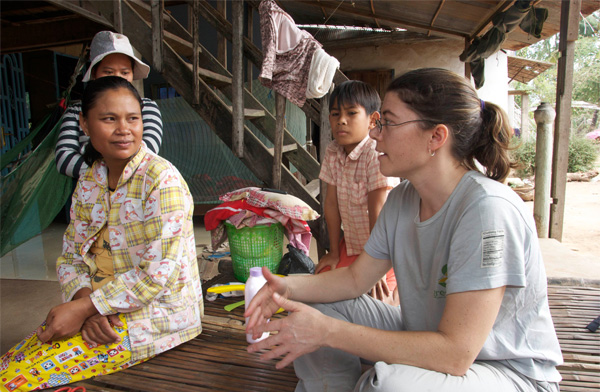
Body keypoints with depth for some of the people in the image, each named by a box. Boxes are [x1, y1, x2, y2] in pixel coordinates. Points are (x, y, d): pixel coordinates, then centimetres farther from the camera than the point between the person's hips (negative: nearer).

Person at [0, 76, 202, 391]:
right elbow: (70, 259, 6)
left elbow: (156, 274, -21)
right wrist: (86, 301, -14)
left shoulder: (162, 179, -17)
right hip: (102, 313, 7)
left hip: (158, 314, -6)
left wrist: (82, 308, -18)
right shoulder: (88, 183, 6)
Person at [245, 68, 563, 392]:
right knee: (316, 310, -3)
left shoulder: (488, 208, -29)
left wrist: (328, 331, -30)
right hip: (428, 339, 7)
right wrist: (291, 286, -15)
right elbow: (357, 278, 4)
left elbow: (455, 353, -31)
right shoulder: (402, 198, -4)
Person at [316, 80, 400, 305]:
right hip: (350, 244, 6)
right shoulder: (332, 152, -4)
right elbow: (331, 203, -1)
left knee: (380, 300, -17)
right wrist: (334, 252, 4)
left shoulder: (376, 156, -25)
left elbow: (377, 211, -23)